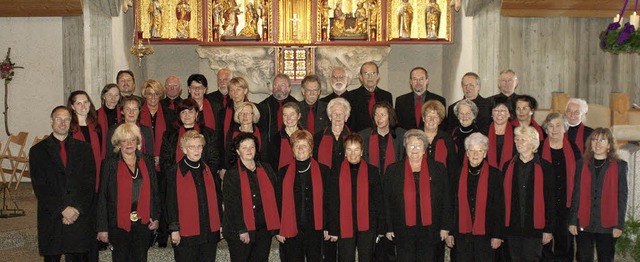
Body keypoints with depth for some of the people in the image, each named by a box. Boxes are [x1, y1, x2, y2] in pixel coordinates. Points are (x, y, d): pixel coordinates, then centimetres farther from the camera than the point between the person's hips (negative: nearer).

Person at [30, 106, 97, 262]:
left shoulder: (83, 148, 10)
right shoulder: (38, 151, 6)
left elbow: (89, 183, 4)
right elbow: (40, 187, -2)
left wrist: (77, 209, -9)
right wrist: (62, 209, -11)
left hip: (81, 217, 1)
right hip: (51, 219, -1)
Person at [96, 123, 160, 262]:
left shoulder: (147, 161, 8)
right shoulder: (110, 163, 0)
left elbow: (154, 191, 12)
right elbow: (102, 196, -1)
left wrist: (156, 217, 2)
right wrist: (102, 228, -5)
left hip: (144, 223, 2)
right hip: (119, 224, -2)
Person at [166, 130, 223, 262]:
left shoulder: (208, 171, 11)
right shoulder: (175, 173, -3)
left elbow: (217, 198, 15)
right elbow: (171, 203, -5)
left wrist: (221, 224, 11)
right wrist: (174, 229, -9)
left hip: (210, 231, 4)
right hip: (186, 233, -4)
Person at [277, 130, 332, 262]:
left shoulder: (324, 171, 4)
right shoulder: (284, 173, 8)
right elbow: (279, 202, 8)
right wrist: (278, 230, 2)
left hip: (315, 230, -1)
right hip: (291, 232, 1)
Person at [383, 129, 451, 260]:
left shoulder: (438, 169, 4)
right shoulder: (393, 170, 3)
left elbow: (446, 200, 6)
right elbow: (387, 201, 5)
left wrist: (445, 227, 3)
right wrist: (388, 228, 2)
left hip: (429, 231, 0)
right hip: (403, 231, 0)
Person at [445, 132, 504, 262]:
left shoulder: (494, 174, 0)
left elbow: (499, 206, 0)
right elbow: (452, 204, 7)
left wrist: (498, 235, -4)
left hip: (485, 233, -1)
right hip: (462, 233, 2)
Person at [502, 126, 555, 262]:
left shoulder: (545, 167, 0)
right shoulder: (508, 166, 7)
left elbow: (550, 201, -1)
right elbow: (503, 197, 8)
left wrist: (549, 229, -4)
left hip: (535, 228, -3)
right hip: (512, 228, 3)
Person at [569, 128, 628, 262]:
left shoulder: (620, 166, 3)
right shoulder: (582, 164, 7)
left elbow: (622, 196, 1)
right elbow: (576, 194, 7)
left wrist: (619, 225, -5)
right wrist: (572, 221, 0)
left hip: (607, 225, -1)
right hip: (584, 224, 1)